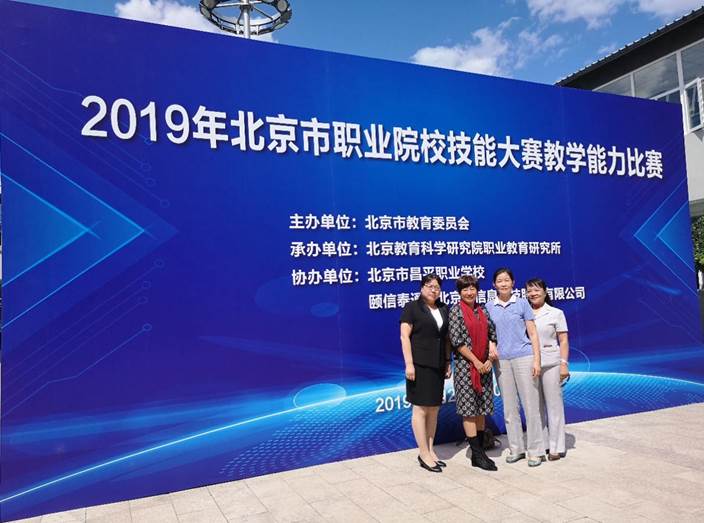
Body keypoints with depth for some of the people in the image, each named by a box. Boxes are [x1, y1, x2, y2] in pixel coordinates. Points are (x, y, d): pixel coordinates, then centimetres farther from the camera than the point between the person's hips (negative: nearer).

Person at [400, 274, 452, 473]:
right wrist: (409, 364, -15)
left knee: (434, 409, 10)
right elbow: (404, 336, -8)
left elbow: (446, 338, 18)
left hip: (438, 366, 6)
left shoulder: (444, 309, 14)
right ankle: (424, 454, 5)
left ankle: (430, 450, 19)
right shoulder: (412, 307, -3)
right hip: (420, 365, -6)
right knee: (420, 409, -2)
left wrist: (448, 362, 12)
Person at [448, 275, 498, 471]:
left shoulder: (482, 310, 10)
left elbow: (492, 333, 12)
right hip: (465, 365, -6)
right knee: (469, 409, -2)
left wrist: (490, 360, -2)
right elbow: (456, 341, -12)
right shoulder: (456, 311, -6)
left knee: (481, 409, 10)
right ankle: (477, 455, 4)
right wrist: (476, 362, -13)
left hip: (484, 365, 6)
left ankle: (480, 451, 19)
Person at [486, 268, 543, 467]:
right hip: (501, 360, 3)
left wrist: (536, 360, -6)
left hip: (523, 357, -3)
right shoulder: (489, 307, 7)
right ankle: (516, 448, 21)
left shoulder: (522, 303, 1)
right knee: (509, 408, 9)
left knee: (531, 405, -1)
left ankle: (535, 451, 10)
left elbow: (532, 333, 0)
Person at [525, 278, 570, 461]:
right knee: (536, 406, 10)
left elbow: (563, 341, 0)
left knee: (554, 405, 3)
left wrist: (564, 364, -8)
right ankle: (541, 444, 22)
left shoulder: (556, 313, 2)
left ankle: (556, 447, 13)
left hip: (550, 364, -3)